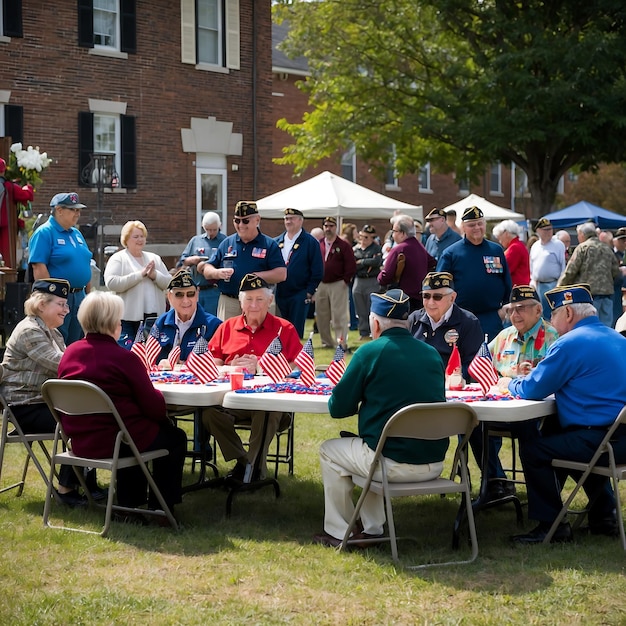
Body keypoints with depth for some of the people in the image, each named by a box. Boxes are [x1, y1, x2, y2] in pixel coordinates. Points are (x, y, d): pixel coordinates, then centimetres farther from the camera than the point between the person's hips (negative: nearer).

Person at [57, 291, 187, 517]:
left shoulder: (70, 352, 0)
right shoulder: (125, 358, -18)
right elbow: (154, 407, -12)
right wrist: (159, 395, 9)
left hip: (79, 443, 7)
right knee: (175, 438, 20)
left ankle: (128, 503, 37)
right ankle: (161, 506, 21)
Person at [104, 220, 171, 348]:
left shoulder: (154, 258, 17)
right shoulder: (118, 258, 2)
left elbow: (169, 283, 12)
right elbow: (111, 282, -13)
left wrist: (155, 275, -9)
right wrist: (140, 274, -14)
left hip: (155, 316, 5)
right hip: (129, 318, -4)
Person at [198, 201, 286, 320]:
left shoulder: (269, 245, 3)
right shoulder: (226, 243, 12)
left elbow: (282, 274, -6)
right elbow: (206, 269, 14)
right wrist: (218, 273, -10)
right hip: (227, 303, 2)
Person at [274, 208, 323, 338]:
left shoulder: (311, 243, -2)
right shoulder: (277, 242, 11)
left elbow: (317, 271, -4)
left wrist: (309, 292, -9)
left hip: (299, 294, -4)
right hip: (280, 294, 4)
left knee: (296, 332, -2)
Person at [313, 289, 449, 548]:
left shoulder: (370, 352, -9)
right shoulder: (432, 354, 7)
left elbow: (337, 408, -4)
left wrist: (362, 400, 19)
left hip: (393, 463, -6)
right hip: (434, 464, 6)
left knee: (329, 451, 20)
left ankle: (337, 532, 25)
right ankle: (372, 530, 33)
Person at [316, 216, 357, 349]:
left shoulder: (343, 246, -1)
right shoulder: (318, 245, 9)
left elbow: (351, 265, -5)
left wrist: (345, 280, -10)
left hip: (338, 285, -5)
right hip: (321, 285, 5)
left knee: (339, 316, -8)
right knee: (322, 316, 9)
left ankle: (341, 342, -5)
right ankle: (327, 341, 19)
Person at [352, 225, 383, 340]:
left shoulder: (376, 248, -1)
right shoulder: (355, 249, 10)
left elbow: (377, 261, -18)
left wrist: (361, 262, -10)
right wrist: (368, 263, -10)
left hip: (372, 282, -4)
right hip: (358, 281, 4)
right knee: (361, 310, 8)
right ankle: (363, 332, 15)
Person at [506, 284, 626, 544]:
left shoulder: (571, 343, -13)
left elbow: (532, 390, -10)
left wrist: (513, 383, 13)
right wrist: (530, 377, 26)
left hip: (600, 441, -9)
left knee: (532, 447, 1)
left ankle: (551, 524, 7)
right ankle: (603, 517, 32)